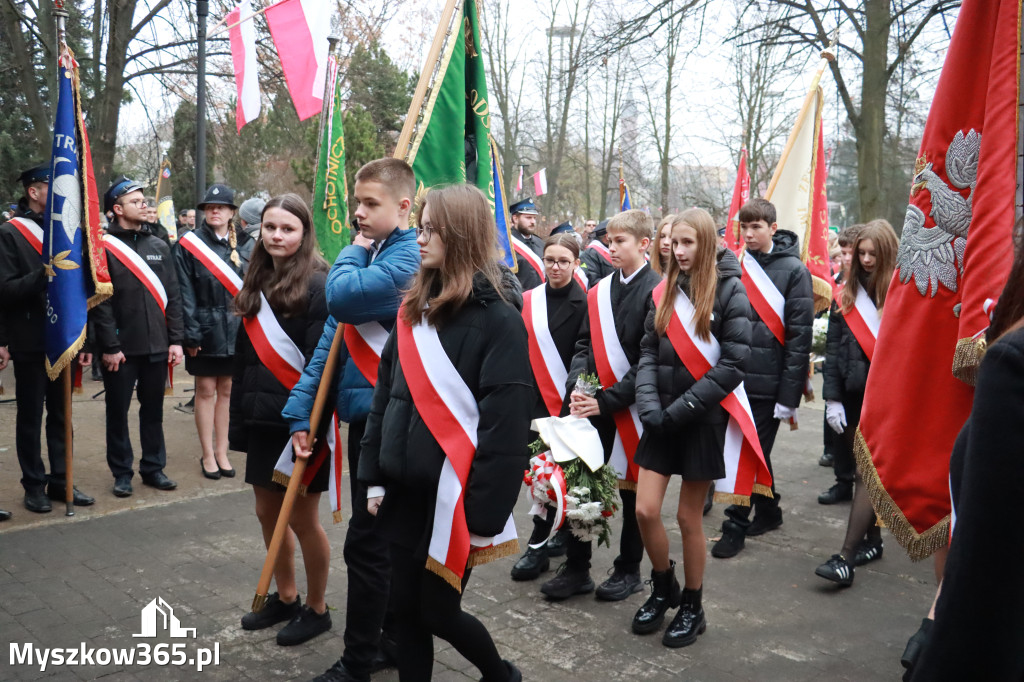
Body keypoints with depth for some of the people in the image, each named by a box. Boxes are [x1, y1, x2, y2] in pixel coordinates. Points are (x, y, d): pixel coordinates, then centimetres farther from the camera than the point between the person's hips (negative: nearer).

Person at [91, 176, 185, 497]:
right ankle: (122, 473, 20)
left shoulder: (159, 246, 9)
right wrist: (109, 346, -12)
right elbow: (100, 301, -9)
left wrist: (175, 340, 3)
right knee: (118, 411, 7)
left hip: (156, 346, 4)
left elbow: (172, 297, 9)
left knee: (153, 409, 12)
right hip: (120, 348, -4)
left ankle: (153, 467, 24)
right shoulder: (103, 247, -5)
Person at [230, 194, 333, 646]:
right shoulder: (258, 284, 10)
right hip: (263, 421, 7)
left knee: (302, 518, 4)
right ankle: (285, 597, 34)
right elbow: (244, 358, 13)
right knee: (268, 513, 15)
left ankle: (316, 608, 22)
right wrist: (239, 418, 11)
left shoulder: (317, 286, -12)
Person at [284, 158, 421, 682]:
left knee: (366, 542, -2)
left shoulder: (407, 259, -14)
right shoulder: (370, 255, 13)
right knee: (386, 538, 18)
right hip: (364, 414, 9)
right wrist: (300, 410, 6)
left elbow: (342, 300, -26)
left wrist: (355, 250, -6)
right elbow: (333, 335, 10)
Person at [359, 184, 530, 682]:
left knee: (438, 611, 6)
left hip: (455, 495, -6)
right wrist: (375, 475, 10)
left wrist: (485, 512, -18)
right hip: (405, 490, 6)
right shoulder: (414, 308, 9)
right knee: (405, 608, 12)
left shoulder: (498, 318, -13)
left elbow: (505, 424, -16)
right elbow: (385, 395, 12)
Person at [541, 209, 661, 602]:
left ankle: (629, 570, 25)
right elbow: (585, 344, 10)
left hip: (632, 407, -5)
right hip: (593, 405, 5)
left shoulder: (655, 291, -11)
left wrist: (607, 400, -19)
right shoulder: (599, 291, 9)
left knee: (631, 487, 10)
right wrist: (577, 387, -8)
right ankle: (577, 568, 20)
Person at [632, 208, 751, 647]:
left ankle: (692, 606, 25)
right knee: (645, 510, 0)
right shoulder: (666, 290, 8)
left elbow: (734, 364, -12)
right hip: (662, 419, 4)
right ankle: (663, 587, 27)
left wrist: (682, 408, -16)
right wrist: (650, 405, -9)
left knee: (688, 516, 5)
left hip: (704, 419, -4)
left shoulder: (729, 290, -7)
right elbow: (649, 353, 7)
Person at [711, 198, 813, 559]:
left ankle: (736, 526, 11)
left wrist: (789, 394, -11)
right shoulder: (735, 266, 8)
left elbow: (800, 336, -8)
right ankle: (768, 512, 32)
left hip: (768, 382, -4)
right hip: (735, 378, 4)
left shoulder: (793, 270, -5)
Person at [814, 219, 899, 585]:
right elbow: (833, 349, 8)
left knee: (869, 472, -7)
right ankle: (872, 540, 28)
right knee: (861, 471, 12)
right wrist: (832, 398, 2)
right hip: (854, 395, 5)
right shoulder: (847, 294, 9)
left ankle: (846, 556, -8)